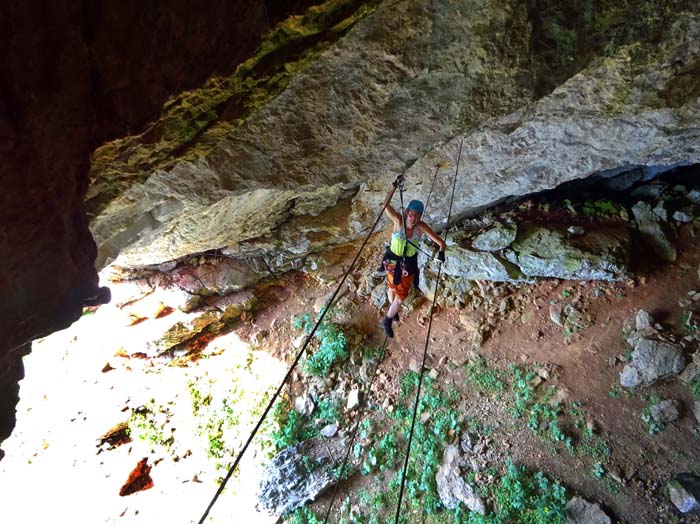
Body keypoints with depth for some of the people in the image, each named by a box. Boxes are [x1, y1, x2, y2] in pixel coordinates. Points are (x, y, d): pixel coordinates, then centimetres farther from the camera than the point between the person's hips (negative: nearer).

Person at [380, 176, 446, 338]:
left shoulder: (422, 227, -21)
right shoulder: (398, 220, -25)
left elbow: (440, 241, -18)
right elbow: (386, 204, -42)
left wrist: (441, 252, -38)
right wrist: (395, 186, -52)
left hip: (409, 264, 1)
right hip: (393, 260, -1)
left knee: (401, 295, 8)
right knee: (393, 287, 22)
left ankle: (387, 321, 32)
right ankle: (393, 308, 56)